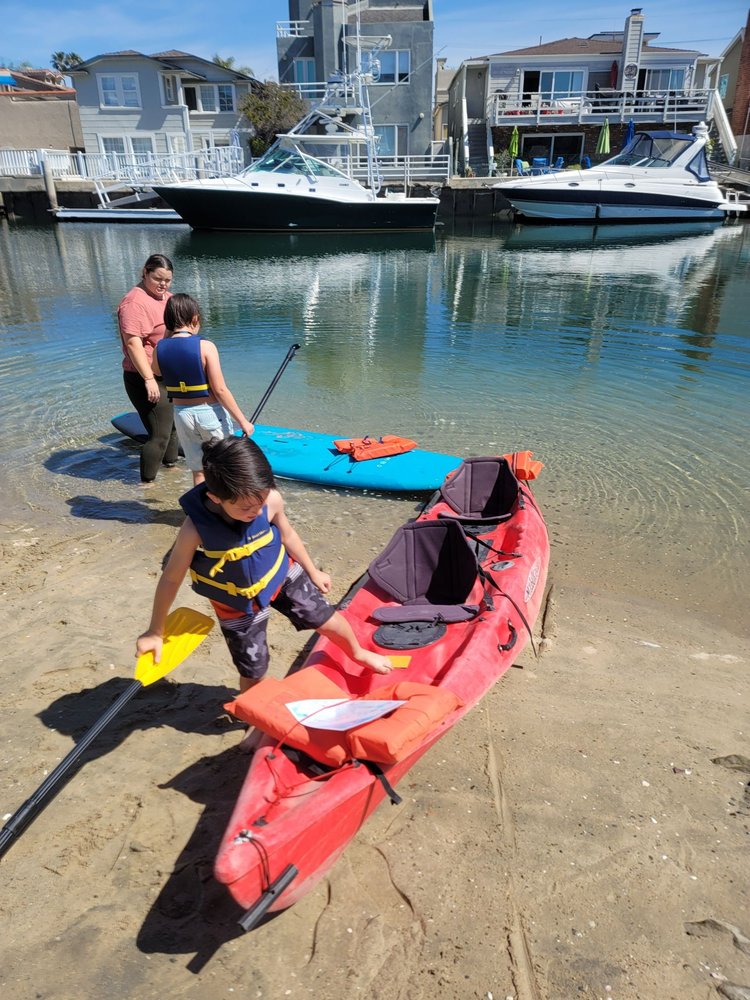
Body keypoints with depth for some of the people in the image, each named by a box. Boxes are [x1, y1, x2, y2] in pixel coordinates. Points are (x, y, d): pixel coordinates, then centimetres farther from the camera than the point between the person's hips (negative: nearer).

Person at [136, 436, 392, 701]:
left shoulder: (271, 500, -27)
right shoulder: (195, 530, -33)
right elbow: (171, 579, -18)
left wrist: (312, 571, 11)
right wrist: (155, 632, -8)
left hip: (282, 574, 2)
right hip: (238, 604, -2)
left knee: (327, 620, 11)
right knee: (253, 672, 9)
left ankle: (358, 653, 45)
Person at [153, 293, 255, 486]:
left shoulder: (160, 348, -3)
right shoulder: (205, 347, -16)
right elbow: (220, 390, -18)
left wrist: (168, 334, 14)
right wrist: (242, 420, -11)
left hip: (182, 414, 4)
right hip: (210, 413, -4)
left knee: (198, 471, 16)